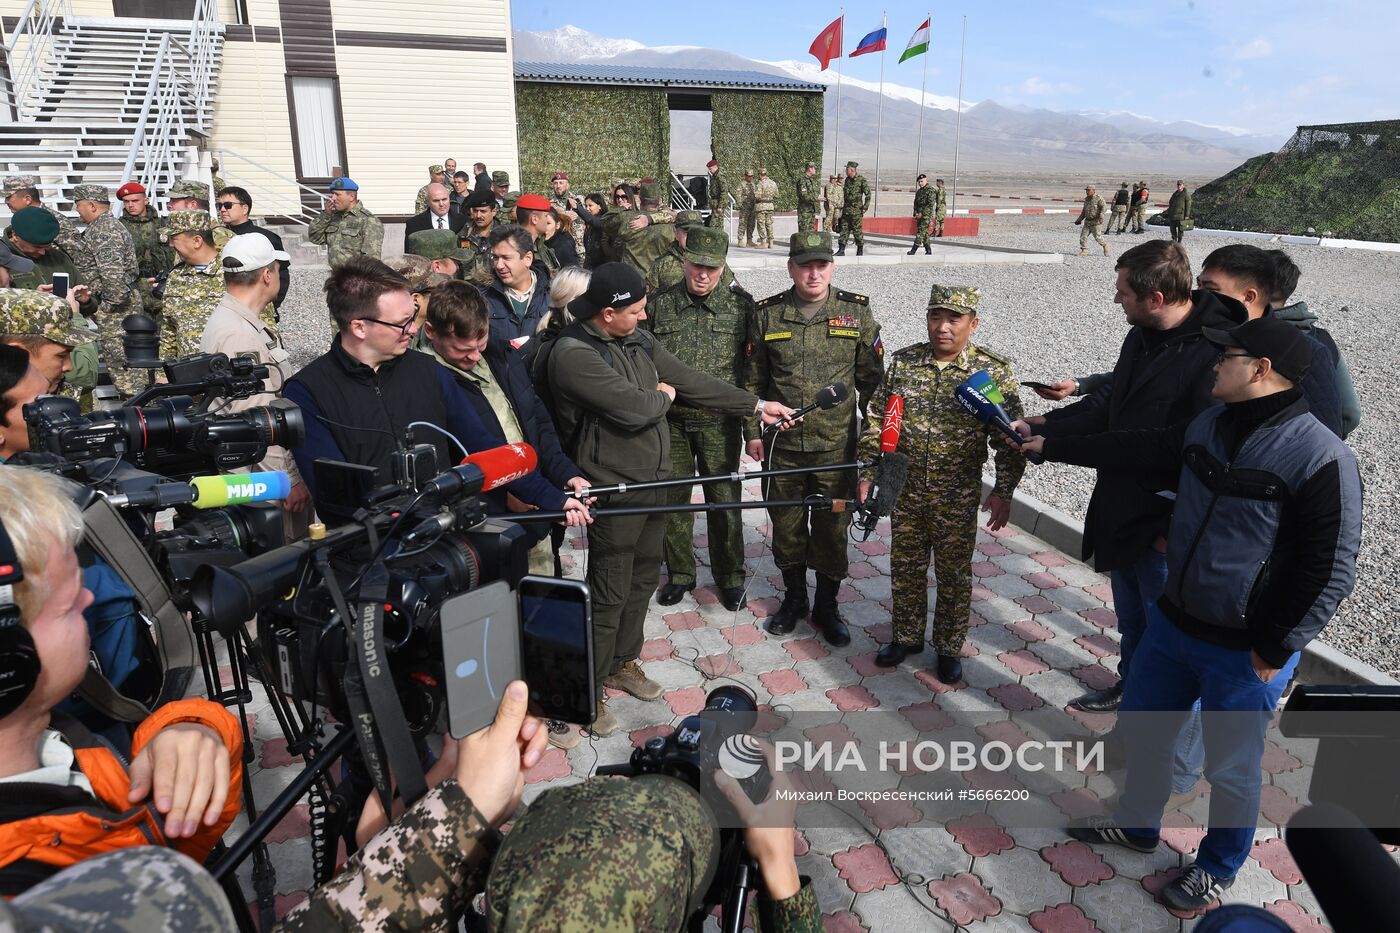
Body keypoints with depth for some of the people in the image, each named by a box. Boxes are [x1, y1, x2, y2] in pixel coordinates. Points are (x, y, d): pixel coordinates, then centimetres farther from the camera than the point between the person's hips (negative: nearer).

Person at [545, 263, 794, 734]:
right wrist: (663, 396, -5)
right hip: (614, 493, -8)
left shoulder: (638, 341, 5)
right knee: (610, 594, 2)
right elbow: (634, 408, -28)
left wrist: (757, 405, 11)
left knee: (644, 578, 19)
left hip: (651, 483, 8)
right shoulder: (573, 354, -21)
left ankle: (622, 663, 39)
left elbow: (692, 381, 10)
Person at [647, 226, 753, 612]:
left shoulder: (741, 305, -2)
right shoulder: (658, 304, 1)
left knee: (724, 500, 8)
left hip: (719, 423, -1)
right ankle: (679, 574, 29)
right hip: (669, 421, 2)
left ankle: (730, 576, 27)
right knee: (673, 499, 11)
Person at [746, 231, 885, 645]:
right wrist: (753, 431, 5)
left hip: (837, 445, -1)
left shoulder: (857, 311, -1)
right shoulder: (766, 314, 1)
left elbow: (871, 379, 5)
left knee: (832, 528, 8)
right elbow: (753, 380, 8)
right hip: (782, 444, 1)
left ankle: (826, 606, 28)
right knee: (786, 525, 13)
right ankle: (794, 598, 34)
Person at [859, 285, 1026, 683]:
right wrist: (867, 473, 2)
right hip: (905, 491, 3)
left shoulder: (994, 371, -8)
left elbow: (1009, 439, -5)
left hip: (958, 499, -2)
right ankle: (907, 637, 34)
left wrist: (1003, 491, -8)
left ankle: (949, 648, 29)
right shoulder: (902, 362, 0)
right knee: (906, 568, 15)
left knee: (954, 575, 11)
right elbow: (876, 419, 5)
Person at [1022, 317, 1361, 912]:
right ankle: (1137, 826, 47)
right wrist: (1049, 446, 15)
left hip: (1245, 654, -7)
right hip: (1172, 623, 7)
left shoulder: (1320, 458, -22)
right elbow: (1134, 449, 12)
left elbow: (1331, 572, -20)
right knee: (1141, 729, 22)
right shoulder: (1208, 425, -1)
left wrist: (1274, 652, -16)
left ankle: (1217, 868, 39)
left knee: (1231, 770, 13)